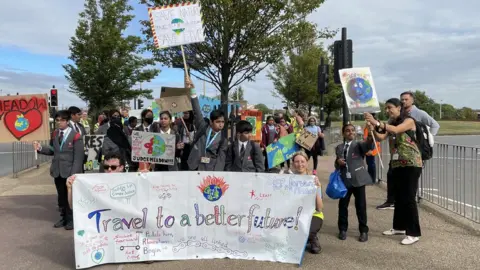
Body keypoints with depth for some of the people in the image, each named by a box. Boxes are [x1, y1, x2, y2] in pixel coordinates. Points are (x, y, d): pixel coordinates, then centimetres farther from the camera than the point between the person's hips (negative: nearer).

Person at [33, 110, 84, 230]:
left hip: (70, 171, -6)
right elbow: (52, 150, 11)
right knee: (61, 196, 15)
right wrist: (40, 148, -7)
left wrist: (74, 174, -18)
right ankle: (65, 218, 27)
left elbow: (78, 157, -14)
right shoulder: (55, 134, 9)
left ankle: (73, 219, 18)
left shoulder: (75, 136, -12)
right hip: (57, 171, 6)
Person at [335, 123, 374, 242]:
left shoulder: (359, 145, 0)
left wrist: (371, 136, -43)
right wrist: (338, 162, -8)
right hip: (344, 180, 3)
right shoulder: (339, 148, 10)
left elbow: (369, 145, -22)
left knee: (361, 206, 3)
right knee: (342, 205, 9)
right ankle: (343, 229, 23)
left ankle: (364, 231, 15)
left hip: (358, 179, -3)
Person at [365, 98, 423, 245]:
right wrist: (373, 126, -18)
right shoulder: (391, 123, 13)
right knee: (398, 197, 14)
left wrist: (377, 123, -35)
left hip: (411, 164, -7)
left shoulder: (409, 121, -7)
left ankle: (414, 233, -1)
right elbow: (381, 137, -1)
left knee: (409, 198, -8)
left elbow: (396, 130, -26)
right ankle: (399, 227, 27)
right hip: (397, 164, 7)